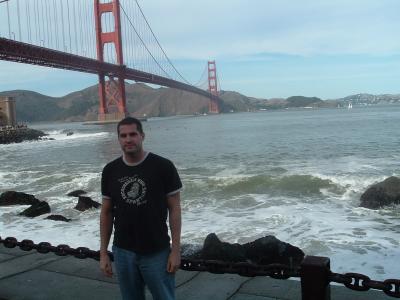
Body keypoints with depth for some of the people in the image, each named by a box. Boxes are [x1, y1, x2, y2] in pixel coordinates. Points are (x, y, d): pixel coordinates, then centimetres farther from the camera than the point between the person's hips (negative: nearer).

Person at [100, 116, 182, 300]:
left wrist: (176, 250, -9)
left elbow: (174, 209, -6)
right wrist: (103, 253, 6)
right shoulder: (110, 171, 1)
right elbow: (106, 212, 7)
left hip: (157, 252, -3)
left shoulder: (163, 166, -9)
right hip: (123, 252, 3)